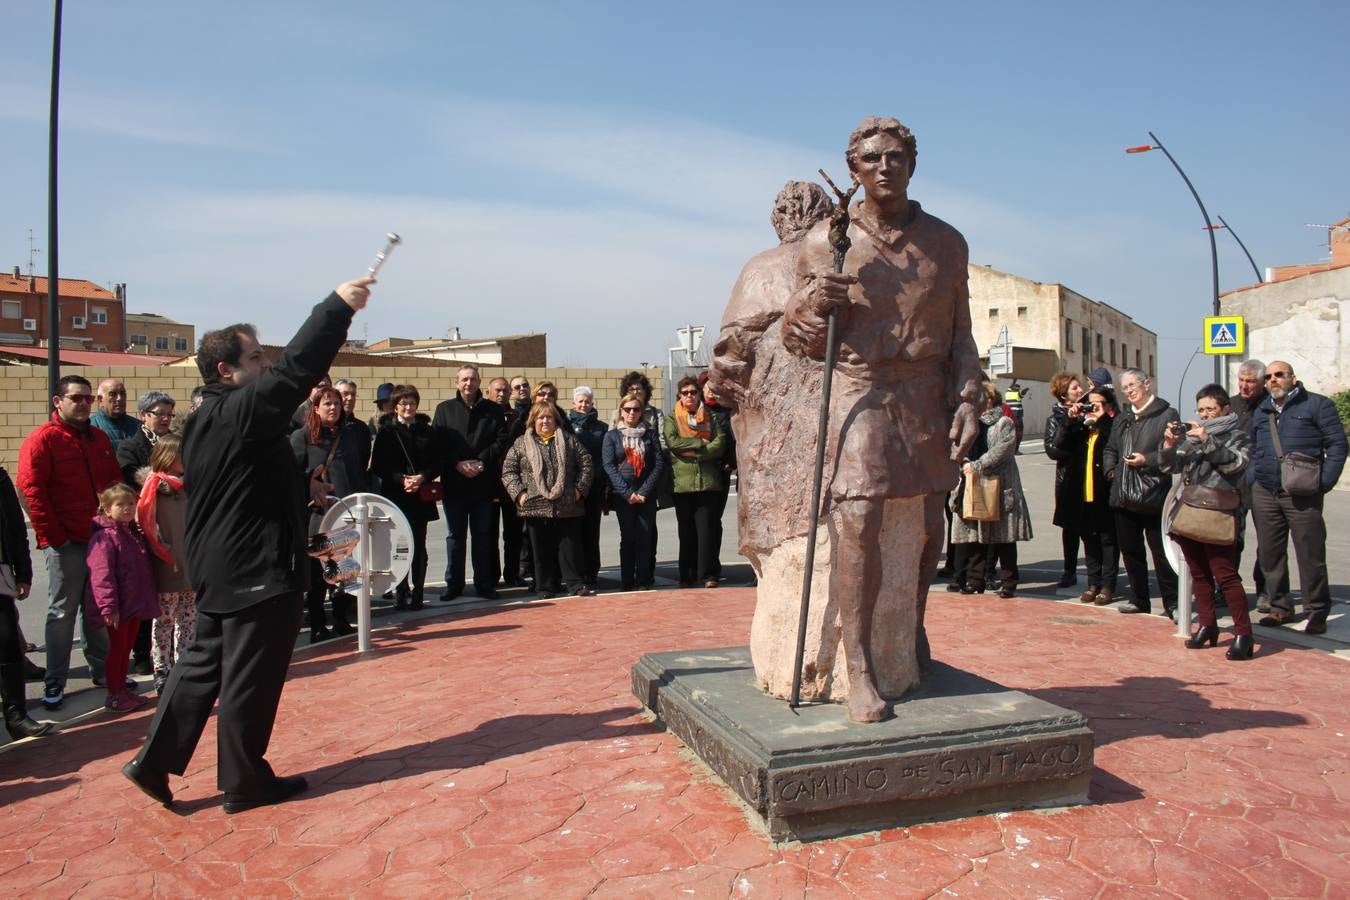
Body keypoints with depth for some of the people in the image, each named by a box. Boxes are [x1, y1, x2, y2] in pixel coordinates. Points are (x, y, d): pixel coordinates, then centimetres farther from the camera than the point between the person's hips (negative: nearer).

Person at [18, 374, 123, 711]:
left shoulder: (99, 439, 12)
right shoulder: (42, 439, -7)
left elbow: (116, 483, 18)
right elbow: (32, 492, -12)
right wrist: (53, 536, -14)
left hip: (101, 538, 5)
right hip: (66, 543, -5)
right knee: (63, 613, 2)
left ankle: (103, 670, 25)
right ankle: (54, 684, 12)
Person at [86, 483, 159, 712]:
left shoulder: (136, 534, 12)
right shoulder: (104, 537, -15)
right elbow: (101, 574, -21)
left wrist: (148, 601, 17)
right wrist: (108, 607, -24)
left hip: (136, 605, 8)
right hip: (118, 608, -8)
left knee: (127, 648, 16)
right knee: (117, 648, 2)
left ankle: (122, 689, 28)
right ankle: (113, 696, 13)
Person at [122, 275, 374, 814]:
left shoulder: (203, 421, 13)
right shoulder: (244, 411, -18)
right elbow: (295, 370, -28)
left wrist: (299, 488, 25)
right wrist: (337, 307, -25)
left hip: (216, 568, 10)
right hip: (258, 570, -9)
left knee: (204, 663, 19)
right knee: (251, 678, 3)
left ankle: (155, 761, 22)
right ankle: (244, 783, 15)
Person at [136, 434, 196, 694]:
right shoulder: (153, 484, -7)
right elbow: (144, 521, -13)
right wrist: (164, 552, -13)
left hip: (191, 565, 6)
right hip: (167, 569, -6)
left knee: (188, 622, 11)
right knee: (164, 621, 1)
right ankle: (162, 675, 11)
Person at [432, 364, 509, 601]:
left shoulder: (493, 410, 6)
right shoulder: (444, 409, 6)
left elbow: (502, 440, -1)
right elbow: (437, 444, 0)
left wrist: (481, 462, -12)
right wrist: (457, 464, -12)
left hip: (484, 483, 0)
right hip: (454, 483, 0)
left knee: (482, 535, 8)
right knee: (455, 536, 7)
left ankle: (483, 584, 16)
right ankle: (453, 584, 16)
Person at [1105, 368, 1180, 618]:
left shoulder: (1167, 415, -4)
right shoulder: (1122, 419, 18)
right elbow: (1111, 449, 25)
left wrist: (1147, 460, -21)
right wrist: (1111, 469, 9)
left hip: (1153, 496, -7)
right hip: (1124, 496, 7)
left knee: (1161, 553, -1)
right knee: (1130, 550, 13)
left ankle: (1171, 603, 10)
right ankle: (1139, 599, 24)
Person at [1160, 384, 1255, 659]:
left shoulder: (1238, 437, 5)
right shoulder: (1191, 436, 16)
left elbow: (1235, 463, -13)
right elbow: (1170, 466, 11)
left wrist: (1208, 441, -20)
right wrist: (1169, 446, -8)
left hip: (1218, 514, -5)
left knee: (1225, 574, -10)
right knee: (1199, 573, 10)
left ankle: (1243, 634, -5)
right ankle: (1207, 626, 20)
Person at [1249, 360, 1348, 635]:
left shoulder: (1317, 404, 2)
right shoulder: (1261, 412, 18)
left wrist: (1324, 483, -10)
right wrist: (1252, 479, 8)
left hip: (1302, 495, -5)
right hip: (1264, 494, 5)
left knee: (1310, 555, -2)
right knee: (1270, 554, 8)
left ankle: (1317, 612, 9)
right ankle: (1280, 608, 19)